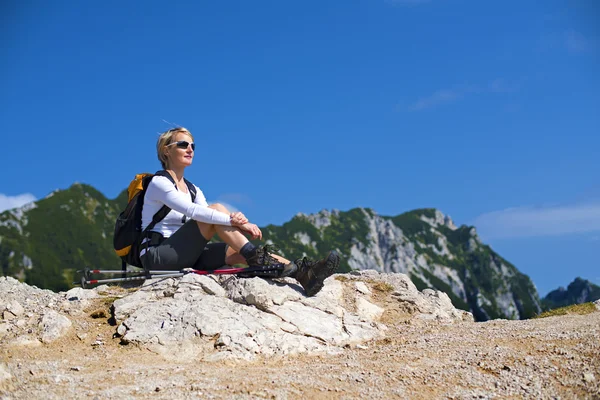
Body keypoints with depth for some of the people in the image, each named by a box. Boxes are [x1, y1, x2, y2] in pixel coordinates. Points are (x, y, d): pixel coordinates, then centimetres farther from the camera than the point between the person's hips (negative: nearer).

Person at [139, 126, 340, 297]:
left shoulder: (193, 190, 17)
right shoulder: (158, 183, -8)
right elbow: (191, 210, -25)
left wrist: (241, 225, -20)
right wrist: (231, 219, -33)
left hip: (184, 255, 7)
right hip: (156, 256, -7)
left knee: (241, 251, -17)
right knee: (216, 209, -22)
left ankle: (301, 272, -29)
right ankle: (257, 259, -28)